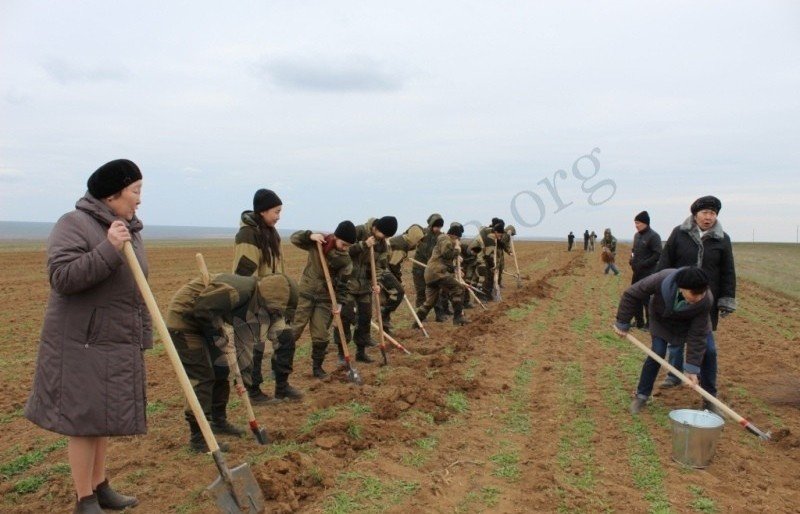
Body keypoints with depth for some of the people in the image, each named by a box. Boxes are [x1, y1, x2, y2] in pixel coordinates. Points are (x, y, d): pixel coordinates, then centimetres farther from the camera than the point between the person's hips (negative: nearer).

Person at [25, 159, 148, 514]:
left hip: (117, 344, 8)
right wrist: (109, 250, -29)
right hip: (82, 343, -7)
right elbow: (62, 276, -23)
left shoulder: (130, 230, 11)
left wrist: (143, 337, 16)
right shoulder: (74, 224, -12)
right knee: (85, 419, 1)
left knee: (104, 416, 16)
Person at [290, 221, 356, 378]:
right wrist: (310, 235, -24)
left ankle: (317, 366, 21)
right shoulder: (317, 243, -10)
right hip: (306, 293, -1)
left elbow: (342, 282, -5)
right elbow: (295, 238, -5)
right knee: (294, 329, 1)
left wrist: (340, 302, -15)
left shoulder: (346, 259, -8)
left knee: (321, 335, 4)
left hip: (326, 298, 1)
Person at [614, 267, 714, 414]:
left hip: (690, 322, 1)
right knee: (657, 354, -11)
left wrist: (692, 368, -29)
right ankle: (642, 395, 7)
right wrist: (623, 323, -19)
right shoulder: (662, 280, -43)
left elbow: (697, 335, -30)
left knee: (706, 351, -7)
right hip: (662, 319, -1)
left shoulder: (706, 301, -37)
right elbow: (631, 295, -28)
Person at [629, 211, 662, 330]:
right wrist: (632, 260, 4)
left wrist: (643, 264, -20)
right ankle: (639, 321, 23)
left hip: (648, 273, -8)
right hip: (637, 272, 8)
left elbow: (657, 255, -17)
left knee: (647, 298, -3)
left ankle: (650, 323, 7)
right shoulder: (637, 235, 12)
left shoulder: (653, 236, -12)